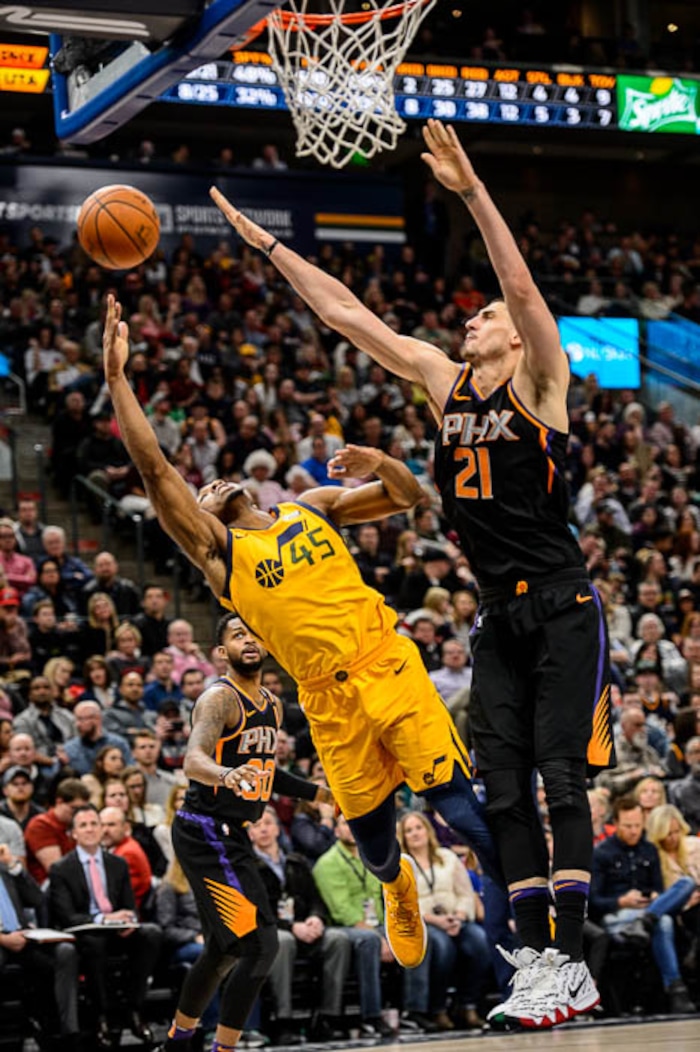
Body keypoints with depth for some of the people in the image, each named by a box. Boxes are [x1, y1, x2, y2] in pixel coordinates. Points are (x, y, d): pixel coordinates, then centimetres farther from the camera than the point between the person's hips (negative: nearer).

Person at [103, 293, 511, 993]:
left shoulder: (310, 507, 14)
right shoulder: (217, 554, 5)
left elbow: (409, 498, 17)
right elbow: (154, 469, -5)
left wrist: (380, 463, -6)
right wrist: (116, 376, -11)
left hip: (389, 667, 0)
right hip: (330, 700, 0)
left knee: (458, 806, -9)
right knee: (372, 836, 8)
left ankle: (522, 908, 5)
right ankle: (399, 889, 42)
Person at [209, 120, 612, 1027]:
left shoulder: (538, 380, -2)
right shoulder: (443, 381, 13)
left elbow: (524, 285, -18)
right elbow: (345, 314, 16)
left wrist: (473, 190, -27)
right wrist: (269, 246, 16)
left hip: (562, 609, -6)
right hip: (498, 618, 6)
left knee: (560, 781, -9)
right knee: (505, 789, 1)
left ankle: (571, 963, -9)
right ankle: (535, 960, 3)